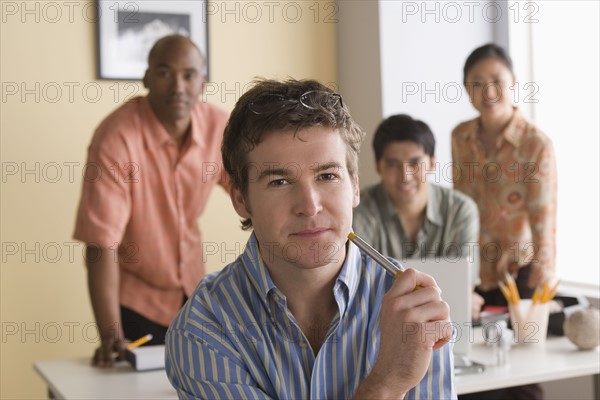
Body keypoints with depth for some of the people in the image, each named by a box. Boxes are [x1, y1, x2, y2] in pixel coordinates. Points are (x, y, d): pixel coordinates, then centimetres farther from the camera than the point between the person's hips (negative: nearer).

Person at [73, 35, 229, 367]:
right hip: (134, 299, -4)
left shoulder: (219, 127, -12)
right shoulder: (117, 137, -26)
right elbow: (102, 242, -26)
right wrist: (111, 335, -29)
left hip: (194, 291, 5)